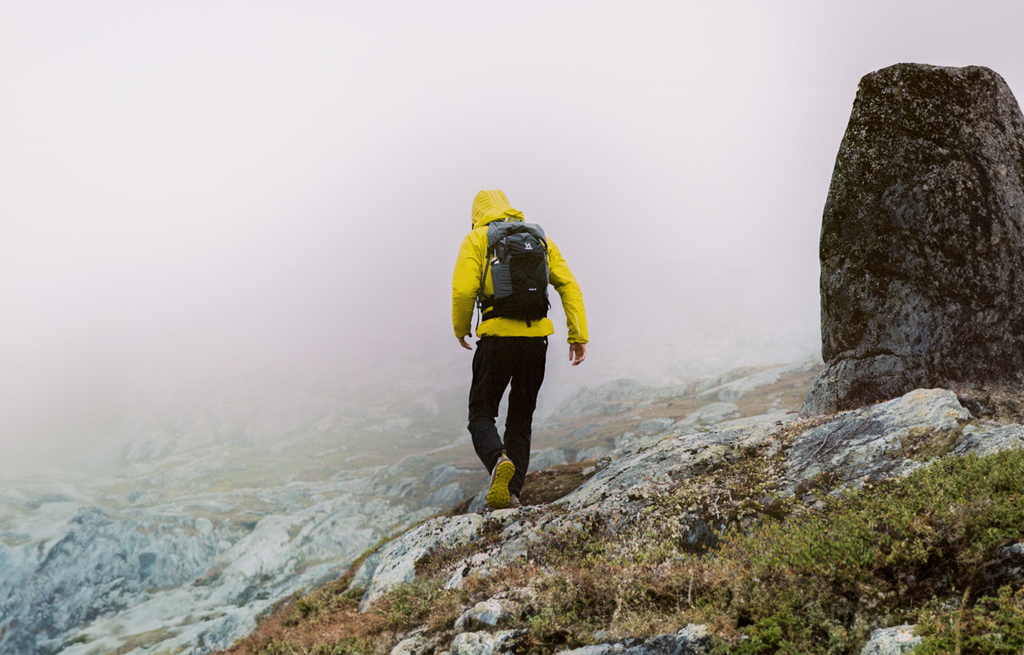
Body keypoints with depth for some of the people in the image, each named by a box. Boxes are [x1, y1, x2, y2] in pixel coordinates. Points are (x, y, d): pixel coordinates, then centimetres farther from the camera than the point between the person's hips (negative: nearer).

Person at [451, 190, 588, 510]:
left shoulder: (476, 239, 5)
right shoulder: (540, 238, 16)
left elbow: (463, 291, -8)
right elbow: (569, 285, 6)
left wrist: (461, 329, 9)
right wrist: (578, 335, 5)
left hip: (497, 337, -3)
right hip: (537, 338, 4)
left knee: (481, 414, 8)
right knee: (521, 420, 16)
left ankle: (499, 460, -22)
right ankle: (512, 493, 8)